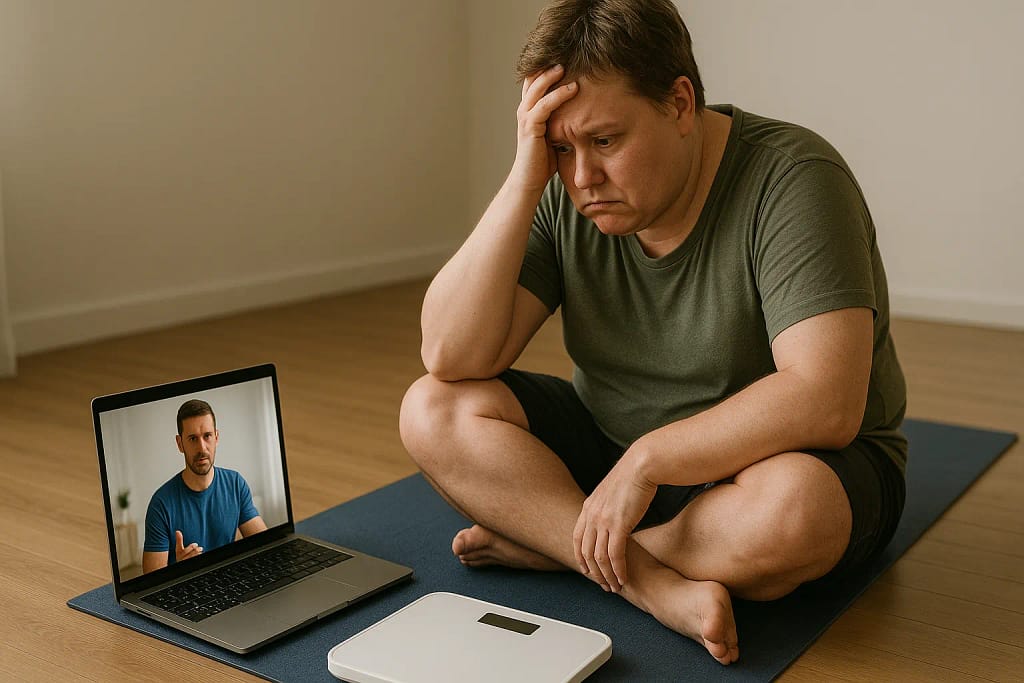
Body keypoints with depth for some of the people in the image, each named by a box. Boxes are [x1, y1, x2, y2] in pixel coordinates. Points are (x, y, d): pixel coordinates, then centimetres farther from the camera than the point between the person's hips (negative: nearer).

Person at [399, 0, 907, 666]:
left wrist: (646, 459, -28)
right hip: (610, 448, 5)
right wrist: (525, 181, -23)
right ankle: (657, 583, -24)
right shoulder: (564, 198, -7)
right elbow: (450, 356, -17)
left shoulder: (790, 178, -21)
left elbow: (825, 402, -30)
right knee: (433, 410, -13)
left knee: (792, 504, -38)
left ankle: (547, 543, -15)